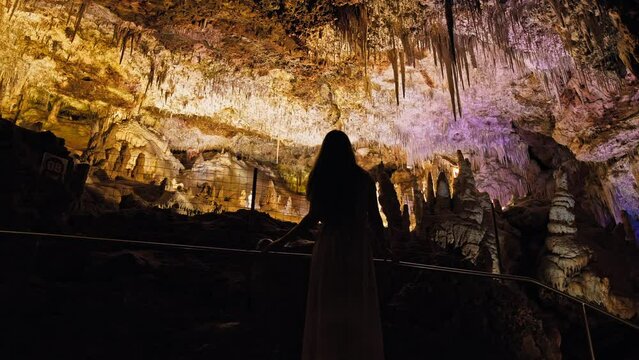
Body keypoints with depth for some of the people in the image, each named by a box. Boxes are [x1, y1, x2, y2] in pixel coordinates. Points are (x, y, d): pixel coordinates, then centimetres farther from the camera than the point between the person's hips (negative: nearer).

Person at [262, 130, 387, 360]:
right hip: (358, 248, 1)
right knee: (359, 308, 8)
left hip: (329, 247, 0)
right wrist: (382, 245, 15)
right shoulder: (363, 178, 3)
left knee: (326, 308, 8)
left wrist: (283, 241, -3)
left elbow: (314, 216, -9)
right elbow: (374, 217, 1)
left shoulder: (319, 177, 0)